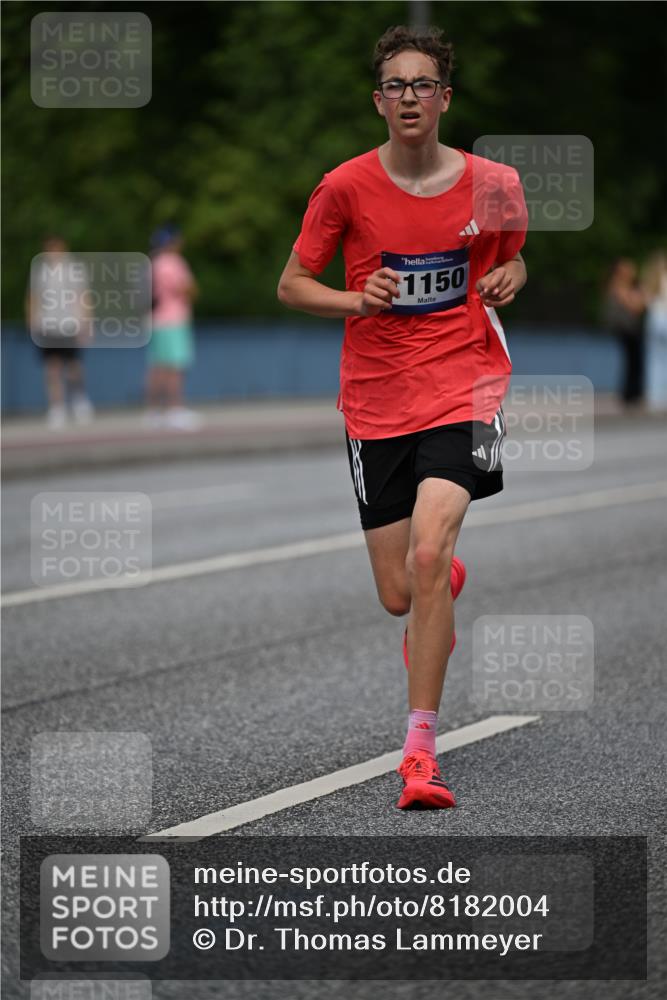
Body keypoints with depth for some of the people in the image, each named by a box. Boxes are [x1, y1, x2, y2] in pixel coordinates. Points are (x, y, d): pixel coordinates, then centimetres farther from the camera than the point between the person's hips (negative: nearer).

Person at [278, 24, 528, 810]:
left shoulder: (493, 184, -1)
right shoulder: (346, 187, -4)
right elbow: (291, 285, 4)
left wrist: (508, 280, -5)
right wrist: (357, 300, -15)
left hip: (463, 391, -1)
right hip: (376, 405, 1)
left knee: (428, 554, -23)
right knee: (399, 595, 6)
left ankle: (420, 749, -16)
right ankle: (449, 582, 48)